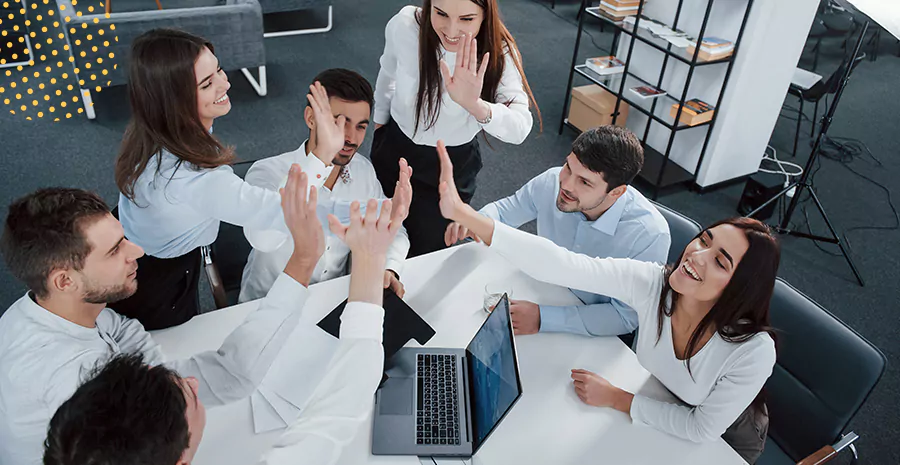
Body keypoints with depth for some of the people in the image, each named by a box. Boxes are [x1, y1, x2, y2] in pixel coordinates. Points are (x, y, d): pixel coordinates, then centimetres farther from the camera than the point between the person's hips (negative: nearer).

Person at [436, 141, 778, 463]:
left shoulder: (754, 351, -36)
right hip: (661, 409, 3)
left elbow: (701, 429, -22)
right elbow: (560, 265, -41)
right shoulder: (651, 282, -30)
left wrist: (615, 398, -23)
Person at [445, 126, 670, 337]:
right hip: (539, 295, 4)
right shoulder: (552, 182, -17)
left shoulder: (649, 235, -29)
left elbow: (626, 317, -25)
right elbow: (504, 210, 1)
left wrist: (542, 317, -36)